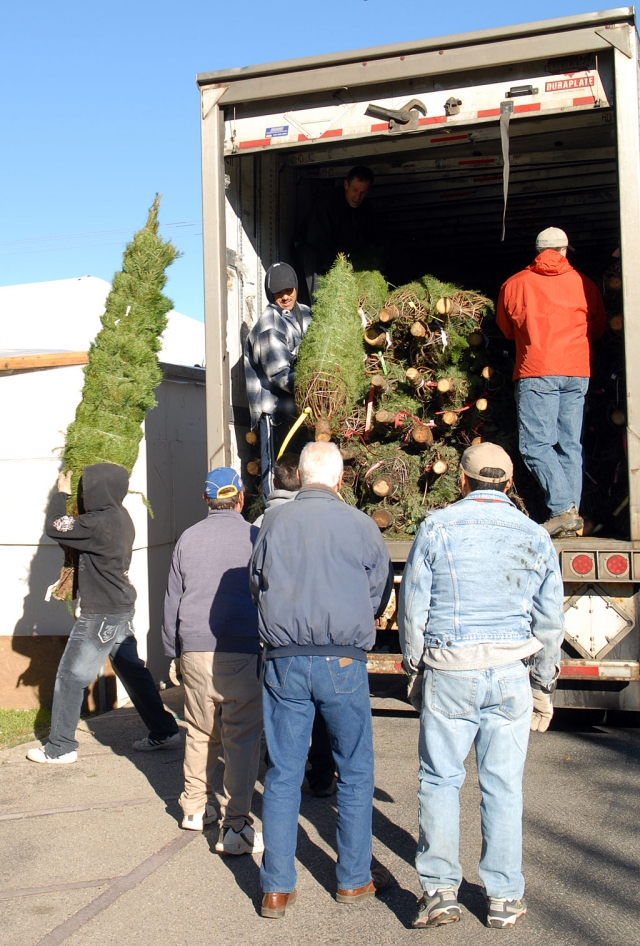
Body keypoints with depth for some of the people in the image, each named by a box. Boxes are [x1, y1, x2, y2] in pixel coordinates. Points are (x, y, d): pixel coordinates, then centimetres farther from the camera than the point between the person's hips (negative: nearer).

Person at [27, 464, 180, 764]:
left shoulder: (100, 523, -22)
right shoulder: (119, 517, 8)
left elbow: (55, 527, -15)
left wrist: (61, 493, -1)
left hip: (101, 614, -9)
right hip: (122, 607, 9)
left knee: (71, 676, 3)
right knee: (131, 669, 15)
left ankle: (60, 748, 13)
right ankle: (164, 732, 20)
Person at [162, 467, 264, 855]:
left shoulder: (188, 539, 8)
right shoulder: (254, 537, -2)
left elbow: (172, 599, 13)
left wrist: (173, 649, 22)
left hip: (195, 651, 4)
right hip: (243, 651, -4)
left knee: (200, 731, 17)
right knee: (243, 735, 0)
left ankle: (196, 807, 31)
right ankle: (236, 826, -1)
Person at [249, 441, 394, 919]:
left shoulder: (273, 523, -2)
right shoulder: (361, 526, -6)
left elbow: (257, 587, 10)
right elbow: (380, 596, 6)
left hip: (283, 663, 2)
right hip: (343, 664, -1)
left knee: (282, 775, 9)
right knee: (355, 774, 14)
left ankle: (277, 888, 15)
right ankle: (355, 878, 25)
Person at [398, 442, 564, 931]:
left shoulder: (437, 527, -3)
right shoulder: (536, 537, 4)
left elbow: (413, 606, -2)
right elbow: (549, 622, 6)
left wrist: (414, 666, 13)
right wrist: (544, 686, 17)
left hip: (448, 673, -2)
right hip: (511, 674, 2)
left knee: (440, 780, 8)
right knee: (504, 785, 9)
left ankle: (439, 891, 11)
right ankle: (505, 898, 17)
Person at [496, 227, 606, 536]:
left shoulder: (514, 284, 5)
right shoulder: (584, 284, 10)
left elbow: (506, 329, 20)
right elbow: (599, 327, 23)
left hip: (537, 373, -4)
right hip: (578, 373, 4)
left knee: (535, 444, -6)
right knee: (570, 445, 8)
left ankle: (563, 509, -18)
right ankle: (572, 514, 6)